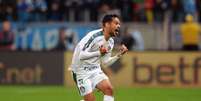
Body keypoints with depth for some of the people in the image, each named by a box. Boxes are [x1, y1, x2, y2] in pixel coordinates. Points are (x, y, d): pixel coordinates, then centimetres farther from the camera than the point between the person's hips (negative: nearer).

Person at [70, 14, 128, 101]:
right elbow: (80, 54, -25)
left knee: (109, 89, -16)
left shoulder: (110, 42, 5)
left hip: (95, 70, 7)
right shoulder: (94, 36, -21)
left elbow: (105, 62, 12)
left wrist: (118, 55, 1)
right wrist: (99, 53, -30)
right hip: (82, 71, -7)